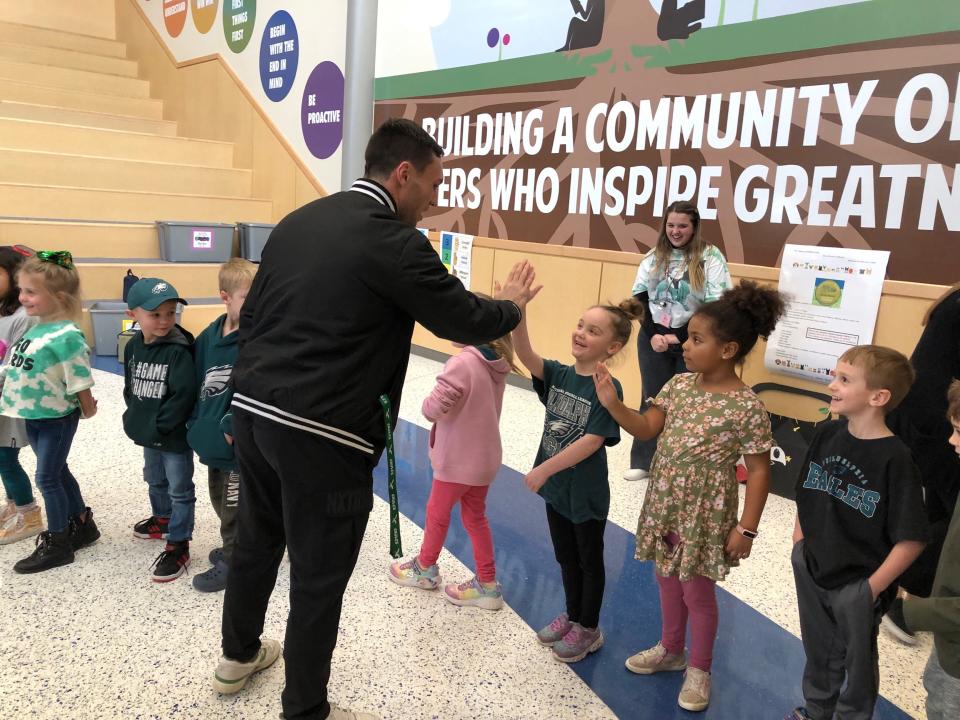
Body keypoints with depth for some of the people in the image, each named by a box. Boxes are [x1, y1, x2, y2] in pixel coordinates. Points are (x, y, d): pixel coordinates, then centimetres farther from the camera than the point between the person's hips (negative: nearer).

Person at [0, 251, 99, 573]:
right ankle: (83, 525, 34)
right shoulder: (36, 329, 3)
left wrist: (87, 410, -7)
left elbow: (79, 381, -18)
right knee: (58, 472, 18)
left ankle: (57, 544, 15)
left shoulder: (66, 336, -24)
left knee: (47, 477, 0)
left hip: (58, 417, -8)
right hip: (34, 416, 8)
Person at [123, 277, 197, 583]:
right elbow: (130, 386, 12)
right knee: (155, 481, 27)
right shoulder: (133, 346, 1)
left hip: (175, 436, -7)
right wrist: (135, 418, 5)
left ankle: (178, 545, 13)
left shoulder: (179, 350, -21)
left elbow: (184, 395, -24)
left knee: (180, 490, 5)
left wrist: (160, 426, -19)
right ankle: (163, 518, 50)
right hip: (147, 433, 8)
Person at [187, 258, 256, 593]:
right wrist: (197, 426, 5)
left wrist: (234, 428, -22)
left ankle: (231, 563, 24)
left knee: (235, 506, 7)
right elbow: (197, 384, 10)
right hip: (212, 439, 7)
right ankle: (236, 547, 42)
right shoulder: (208, 337, 2)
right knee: (220, 499, 22)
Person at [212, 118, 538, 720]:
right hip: (323, 433, -8)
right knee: (320, 574, 8)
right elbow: (466, 321, -9)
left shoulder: (298, 220, 9)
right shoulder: (394, 242, -14)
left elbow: (250, 315, 14)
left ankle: (239, 655, 48)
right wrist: (511, 305, 13)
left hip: (253, 413, 9)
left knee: (257, 539, 26)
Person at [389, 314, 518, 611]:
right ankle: (487, 585, 25)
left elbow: (433, 408, -25)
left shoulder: (463, 363, -26)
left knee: (437, 513, 16)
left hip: (458, 459, -7)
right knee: (476, 517, 19)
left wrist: (428, 402, -5)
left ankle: (425, 569, 37)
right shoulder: (497, 364, 0)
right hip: (484, 456, 7)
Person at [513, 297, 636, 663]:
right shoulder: (558, 374, -3)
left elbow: (593, 441, -25)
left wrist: (544, 469, -24)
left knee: (589, 560, 14)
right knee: (566, 557, 22)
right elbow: (525, 354, -20)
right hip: (557, 486, 6)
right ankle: (572, 615, 42)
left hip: (587, 493, -6)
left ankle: (589, 629, 32)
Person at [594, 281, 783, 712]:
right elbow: (646, 428, 1)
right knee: (667, 580, 21)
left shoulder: (746, 406, -19)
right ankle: (670, 650, 44)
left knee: (697, 591, 10)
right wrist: (611, 404, -15)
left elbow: (758, 471, -14)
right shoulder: (679, 384, -2)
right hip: (665, 503, 6)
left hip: (706, 513, -6)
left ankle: (699, 669, 33)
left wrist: (746, 528, -14)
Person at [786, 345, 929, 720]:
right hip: (811, 570, 5)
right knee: (818, 652, 27)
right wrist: (799, 540, 6)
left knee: (857, 660, 20)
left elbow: (911, 539, -21)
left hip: (858, 584, -5)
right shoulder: (827, 433, -7)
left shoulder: (895, 458, -24)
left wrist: (873, 587, -16)